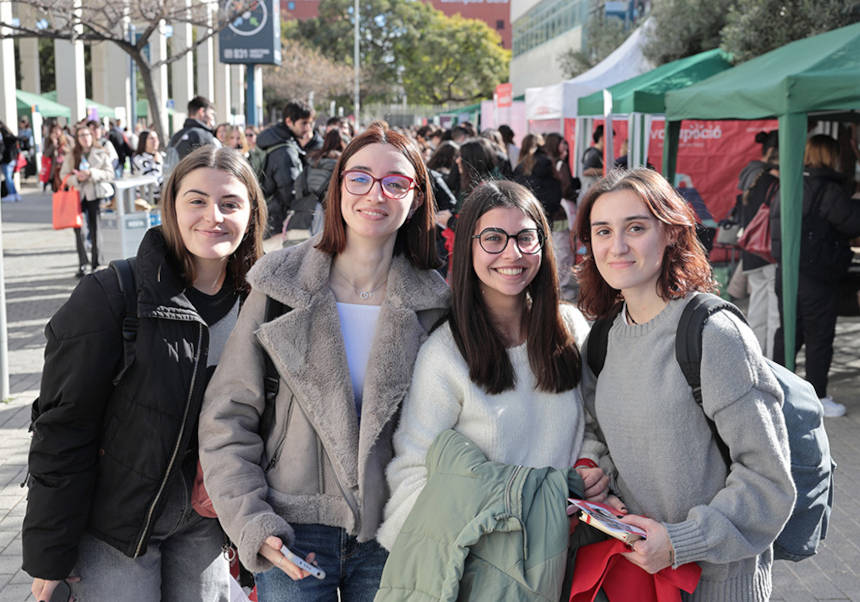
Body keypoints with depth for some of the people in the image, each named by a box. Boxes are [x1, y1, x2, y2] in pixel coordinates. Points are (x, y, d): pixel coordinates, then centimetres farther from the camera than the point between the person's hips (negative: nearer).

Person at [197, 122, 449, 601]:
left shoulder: (433, 304, -2)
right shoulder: (280, 286, -5)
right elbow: (228, 416, -4)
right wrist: (250, 522, -12)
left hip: (388, 537, 1)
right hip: (294, 533, -1)